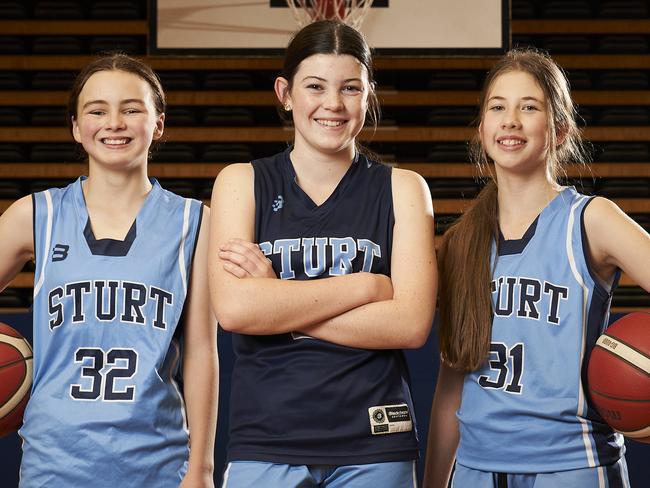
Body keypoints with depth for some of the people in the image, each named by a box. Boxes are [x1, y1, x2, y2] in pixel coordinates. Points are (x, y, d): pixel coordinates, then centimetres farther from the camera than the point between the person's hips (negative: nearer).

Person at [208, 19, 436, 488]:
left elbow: (412, 324, -9)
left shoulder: (402, 189, 4)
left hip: (374, 448, 0)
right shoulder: (242, 183, 4)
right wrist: (365, 286, -10)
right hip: (264, 446, 0)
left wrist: (277, 304, -12)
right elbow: (233, 308, -12)